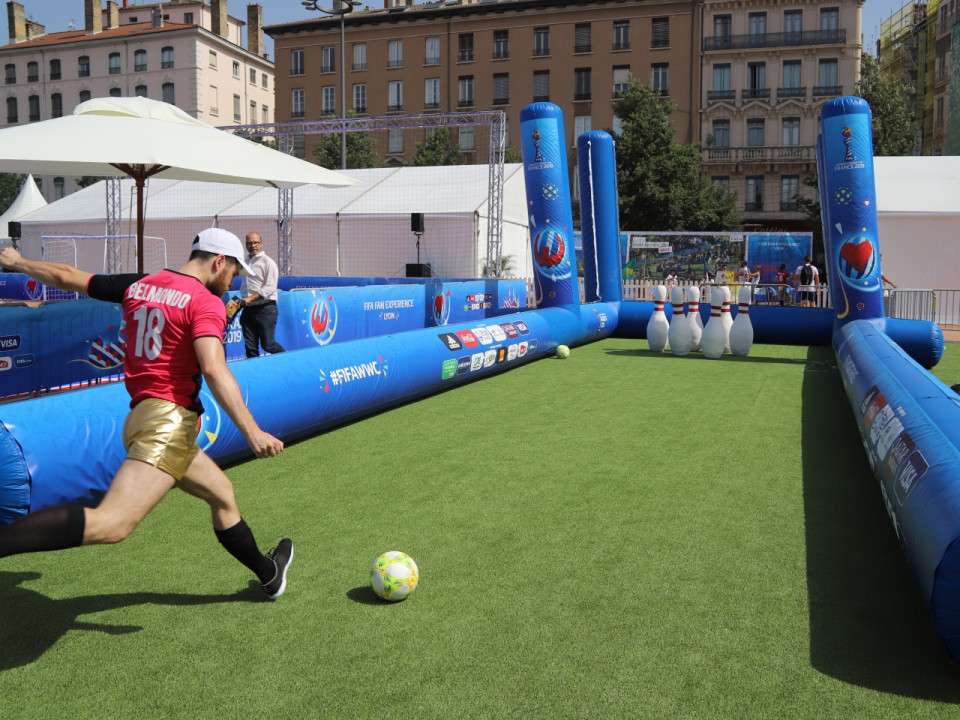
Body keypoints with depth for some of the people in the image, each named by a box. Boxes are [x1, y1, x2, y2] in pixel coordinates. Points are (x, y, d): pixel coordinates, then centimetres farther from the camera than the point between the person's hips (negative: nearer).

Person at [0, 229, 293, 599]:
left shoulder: (137, 286, 13)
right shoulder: (206, 303, -9)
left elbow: (65, 277, 24)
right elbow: (213, 369, -24)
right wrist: (252, 432, -29)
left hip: (141, 417, 10)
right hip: (168, 419, -10)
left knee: (222, 494, 24)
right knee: (111, 524, -23)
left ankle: (268, 573, 39)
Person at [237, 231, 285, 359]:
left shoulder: (268, 262, -4)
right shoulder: (246, 262, 18)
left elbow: (270, 287, -14)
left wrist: (250, 298, -20)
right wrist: (242, 301, 13)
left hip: (265, 309, -6)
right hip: (248, 309, 7)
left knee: (267, 345, -4)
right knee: (250, 348, 2)